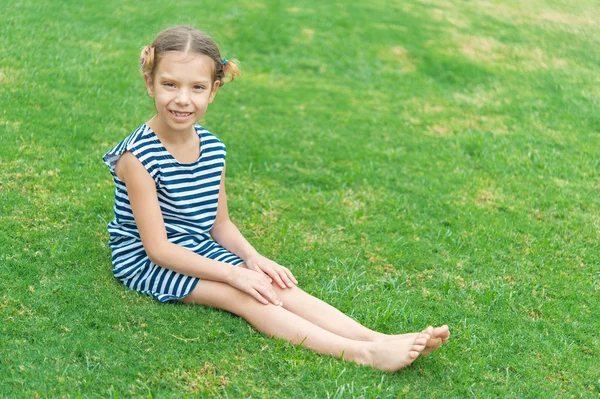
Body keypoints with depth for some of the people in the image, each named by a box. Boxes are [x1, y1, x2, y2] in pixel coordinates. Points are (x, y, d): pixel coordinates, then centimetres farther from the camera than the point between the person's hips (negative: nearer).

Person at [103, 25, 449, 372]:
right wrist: (233, 273, -24)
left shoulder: (213, 149, 0)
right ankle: (362, 355, -36)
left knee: (276, 286, -14)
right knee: (244, 296, -24)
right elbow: (158, 247, -22)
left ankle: (379, 339, -25)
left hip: (199, 250, 7)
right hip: (147, 261, -6)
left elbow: (220, 223, 9)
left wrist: (253, 258, -11)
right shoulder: (138, 155, -21)